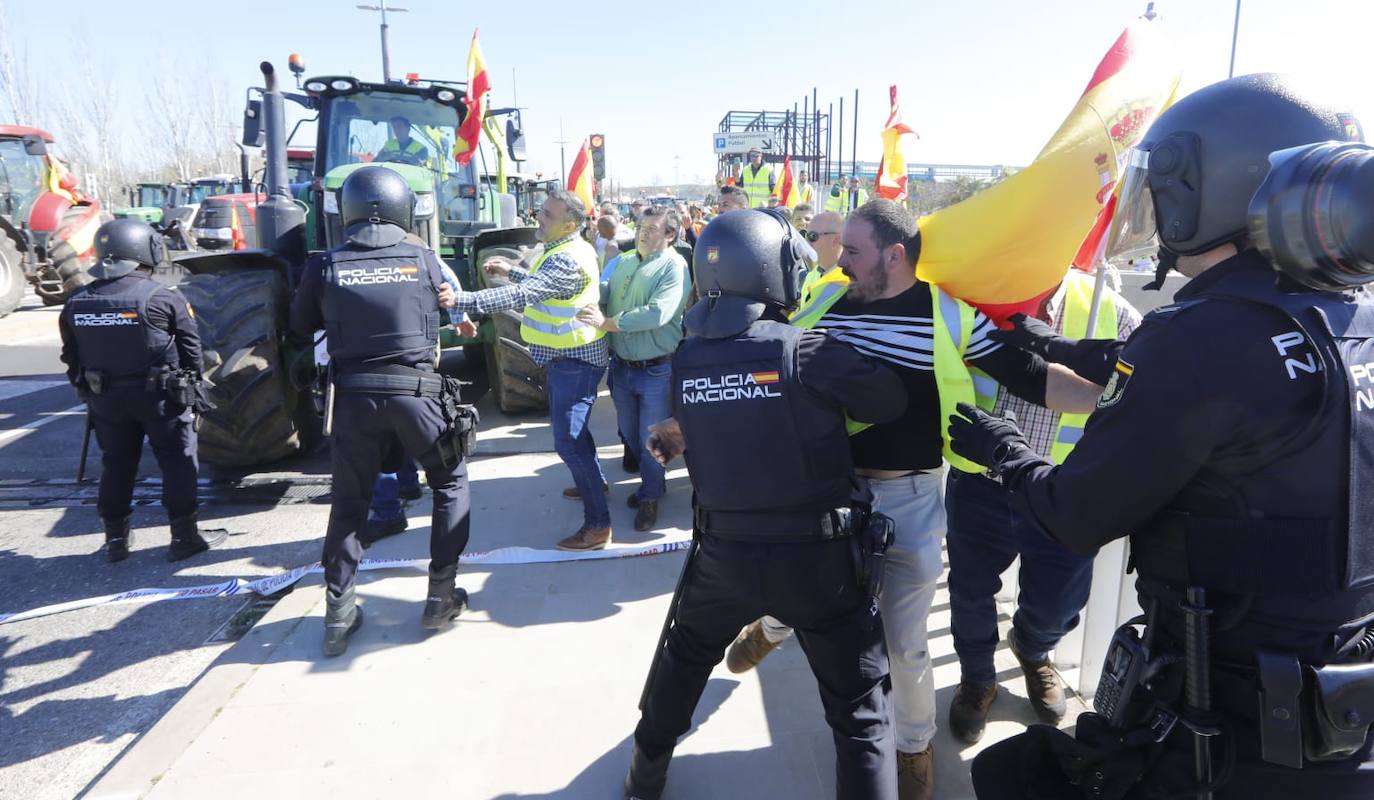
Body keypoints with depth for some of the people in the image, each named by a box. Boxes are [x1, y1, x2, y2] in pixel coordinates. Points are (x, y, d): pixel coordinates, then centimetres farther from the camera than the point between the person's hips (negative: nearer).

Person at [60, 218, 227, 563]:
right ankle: (184, 536, 9)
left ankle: (116, 538, 24)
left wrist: (88, 388, 19)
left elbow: (71, 355, 8)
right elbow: (191, 348, -7)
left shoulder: (77, 301, 1)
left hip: (105, 397, 5)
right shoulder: (162, 297, -13)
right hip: (160, 394, -4)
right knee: (178, 462, 6)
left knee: (116, 464, 16)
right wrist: (192, 386, 7)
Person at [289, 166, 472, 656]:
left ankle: (339, 614, 17)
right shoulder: (423, 259, -3)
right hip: (415, 391, -1)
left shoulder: (326, 266, -2)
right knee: (450, 484, 17)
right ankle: (441, 596, 16)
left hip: (354, 395, 1)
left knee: (349, 499, 15)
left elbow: (301, 326, 10)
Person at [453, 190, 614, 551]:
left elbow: (524, 295, -38)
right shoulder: (565, 250, 9)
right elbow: (542, 286, 25)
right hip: (567, 354, 11)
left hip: (575, 358, -11)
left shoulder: (567, 260, -26)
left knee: (568, 440, -11)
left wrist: (461, 300, -44)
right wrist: (511, 271, 12)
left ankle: (598, 525, -5)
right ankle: (594, 481, 47)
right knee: (570, 427, 26)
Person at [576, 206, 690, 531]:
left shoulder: (674, 267, -15)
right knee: (630, 434, 20)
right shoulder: (625, 262, 7)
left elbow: (658, 314, -27)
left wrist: (607, 322, -25)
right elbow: (605, 294, 8)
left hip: (656, 370, -6)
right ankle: (652, 482, 43)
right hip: (621, 365, 6)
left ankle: (650, 497, 29)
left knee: (651, 440, 8)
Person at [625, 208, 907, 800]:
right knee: (861, 708, 13)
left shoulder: (684, 359, -5)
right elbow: (894, 402, -12)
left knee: (681, 663, 30)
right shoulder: (806, 350, -19)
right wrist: (841, 377, 6)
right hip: (816, 556, -4)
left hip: (724, 553, 5)